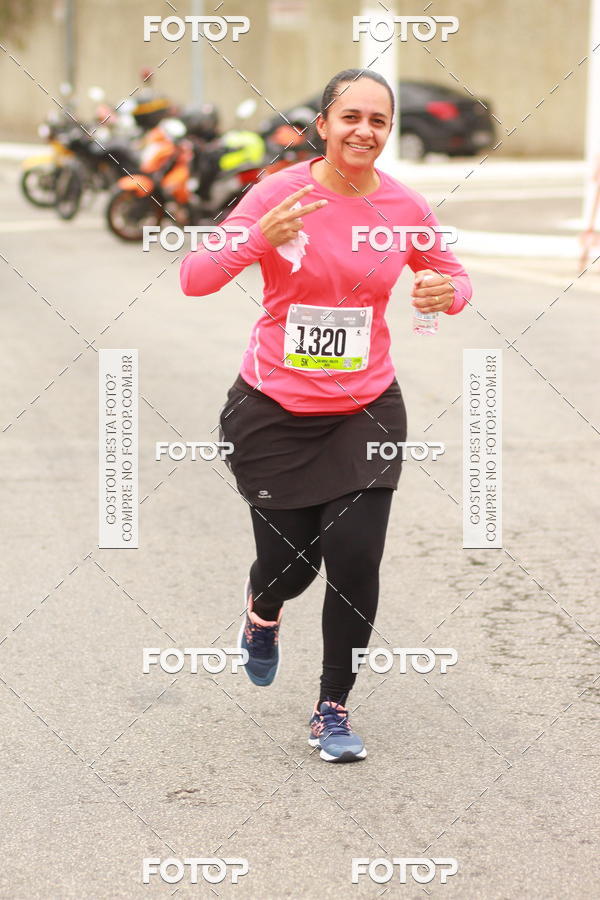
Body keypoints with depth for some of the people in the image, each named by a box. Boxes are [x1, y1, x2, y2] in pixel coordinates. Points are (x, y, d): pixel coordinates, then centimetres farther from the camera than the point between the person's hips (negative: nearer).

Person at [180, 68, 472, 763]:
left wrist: (446, 292, -12)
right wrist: (262, 237, -32)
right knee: (290, 560, 3)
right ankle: (263, 609, 44)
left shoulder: (405, 207, -4)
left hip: (366, 408, 2)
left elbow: (452, 277, 13)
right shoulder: (281, 192, -12)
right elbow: (194, 278, -15)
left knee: (355, 559, -7)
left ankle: (332, 710, 12)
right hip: (275, 410, -2)